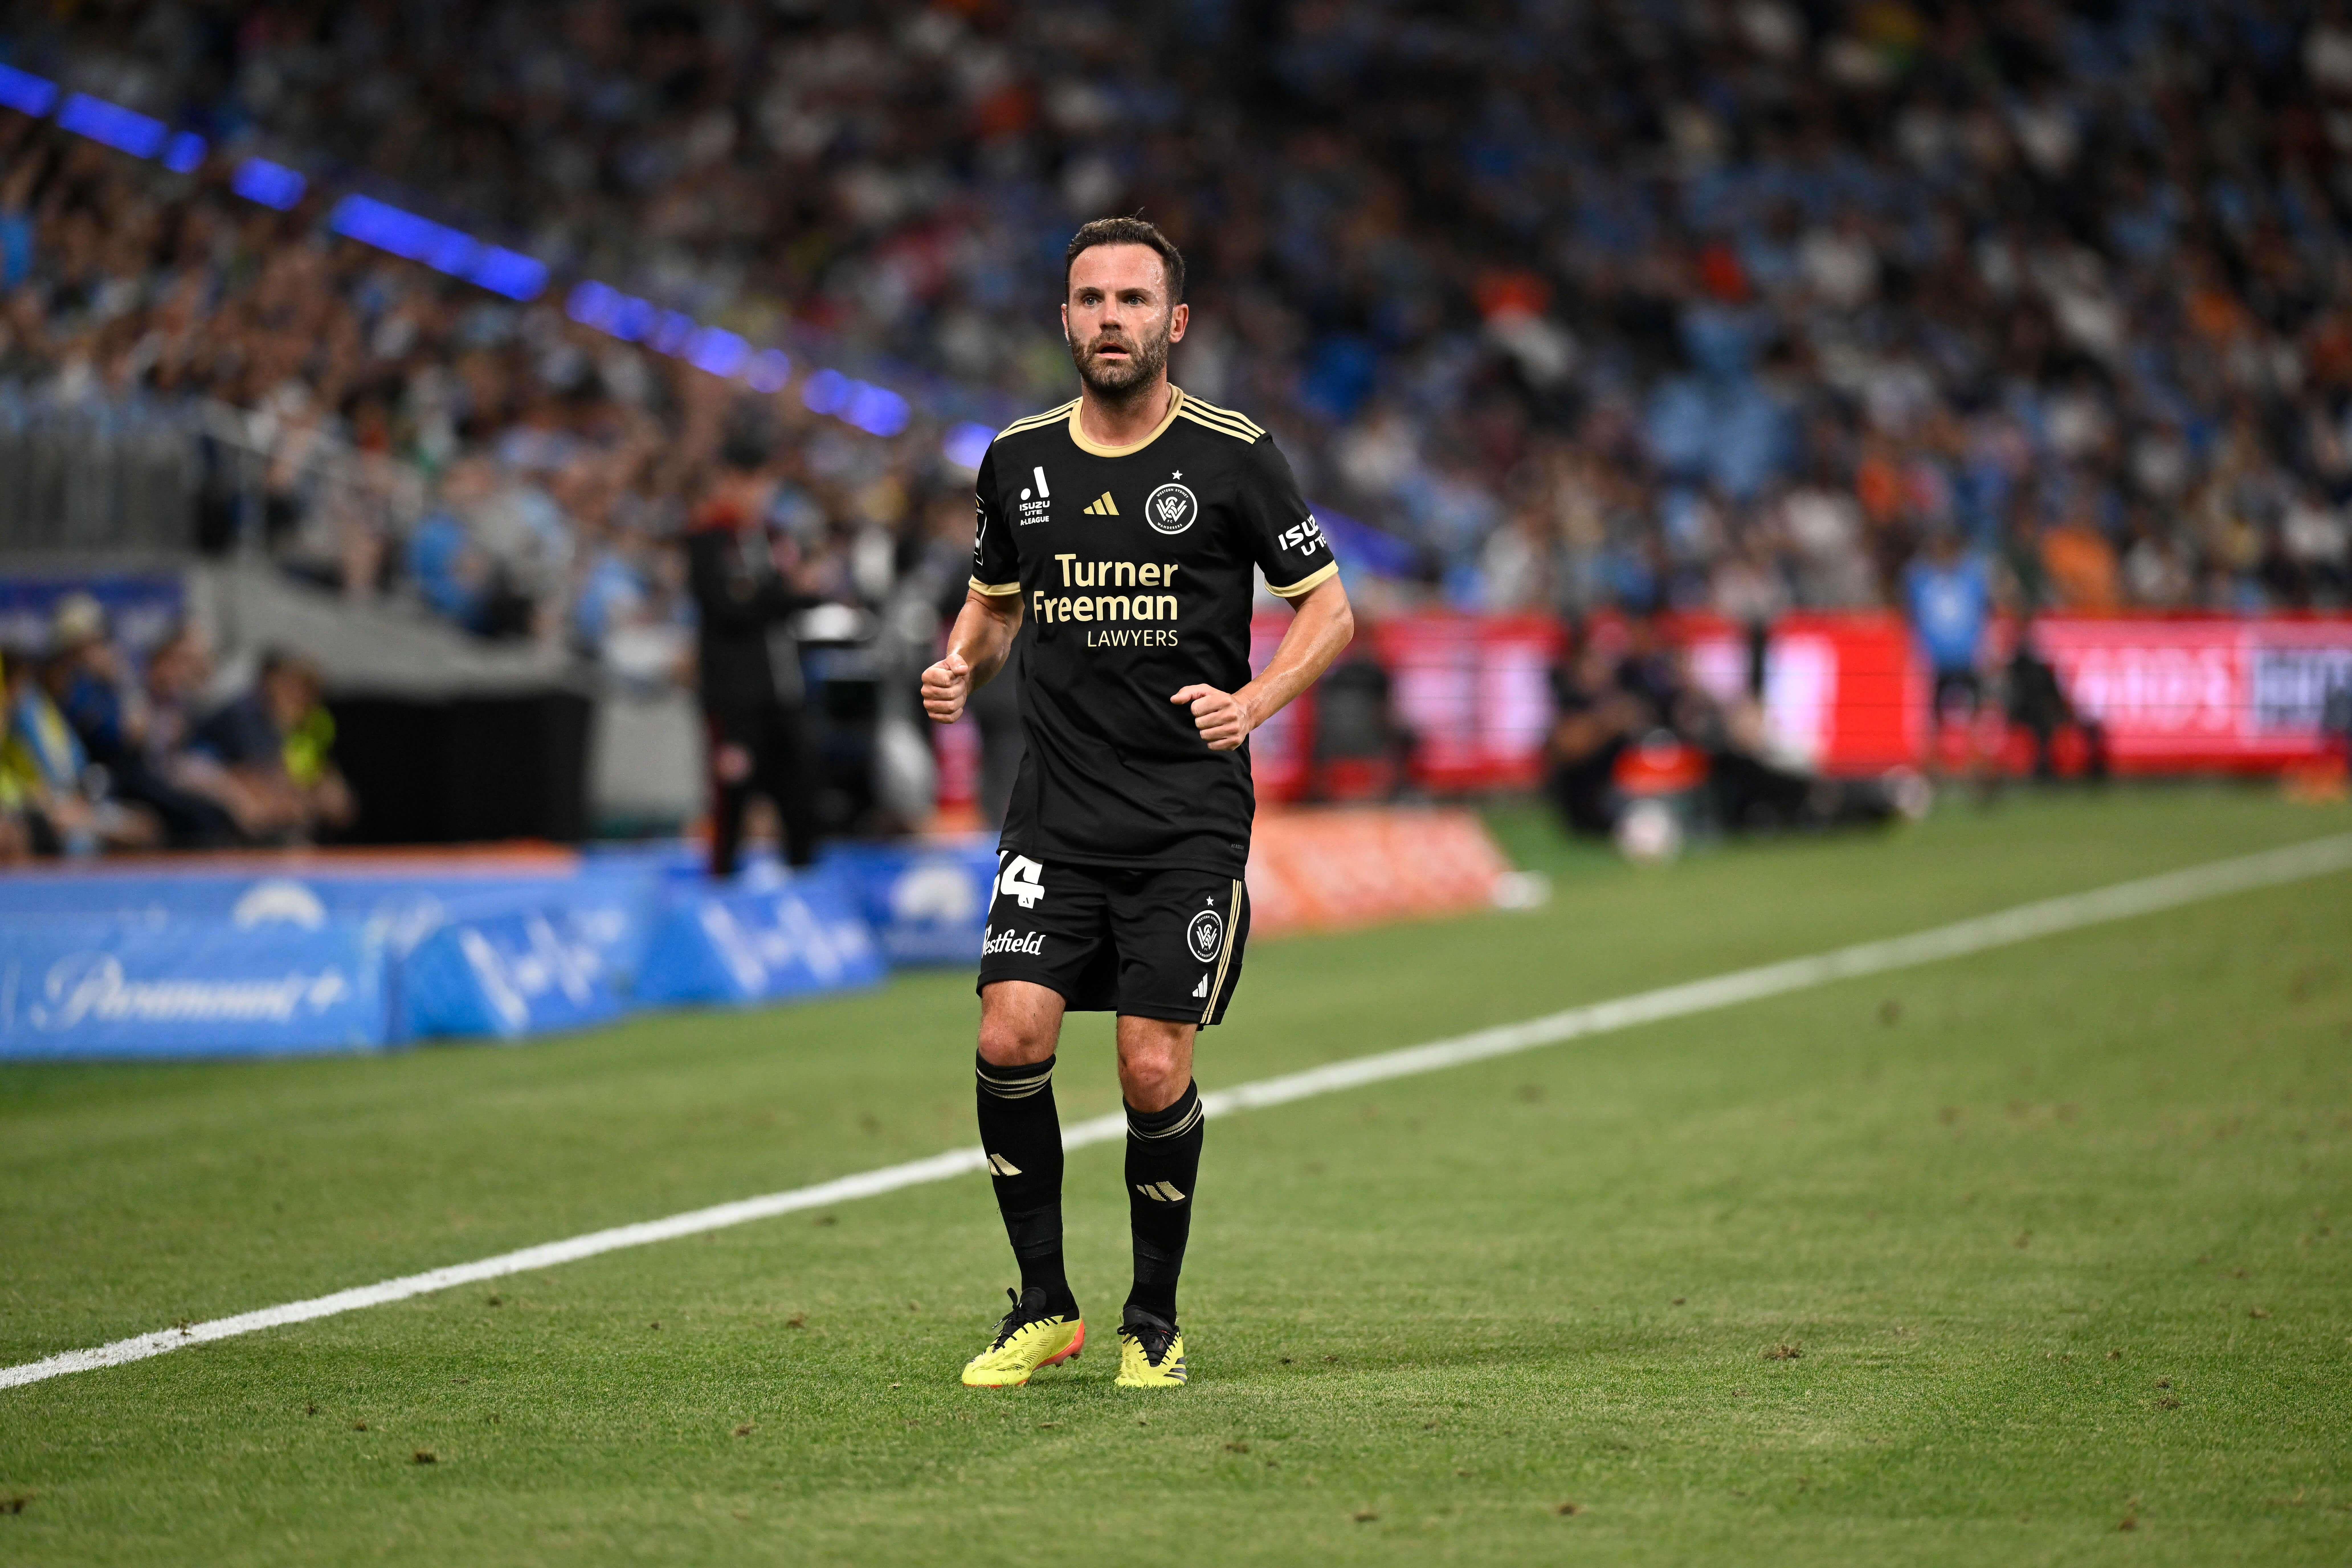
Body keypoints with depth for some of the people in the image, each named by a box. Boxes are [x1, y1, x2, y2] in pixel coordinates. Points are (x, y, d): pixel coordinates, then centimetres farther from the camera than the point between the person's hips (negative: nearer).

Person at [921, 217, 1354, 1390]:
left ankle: (1154, 1322, 14)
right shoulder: (1019, 460, 8)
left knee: (1154, 1073, -7)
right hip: (1055, 817, 3)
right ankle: (1044, 1309, 4)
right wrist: (961, 668, 2)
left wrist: (1252, 702, -15)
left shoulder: (1232, 456, -3)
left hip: (1189, 822, -3)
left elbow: (1328, 606, 2)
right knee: (1010, 1037, -13)